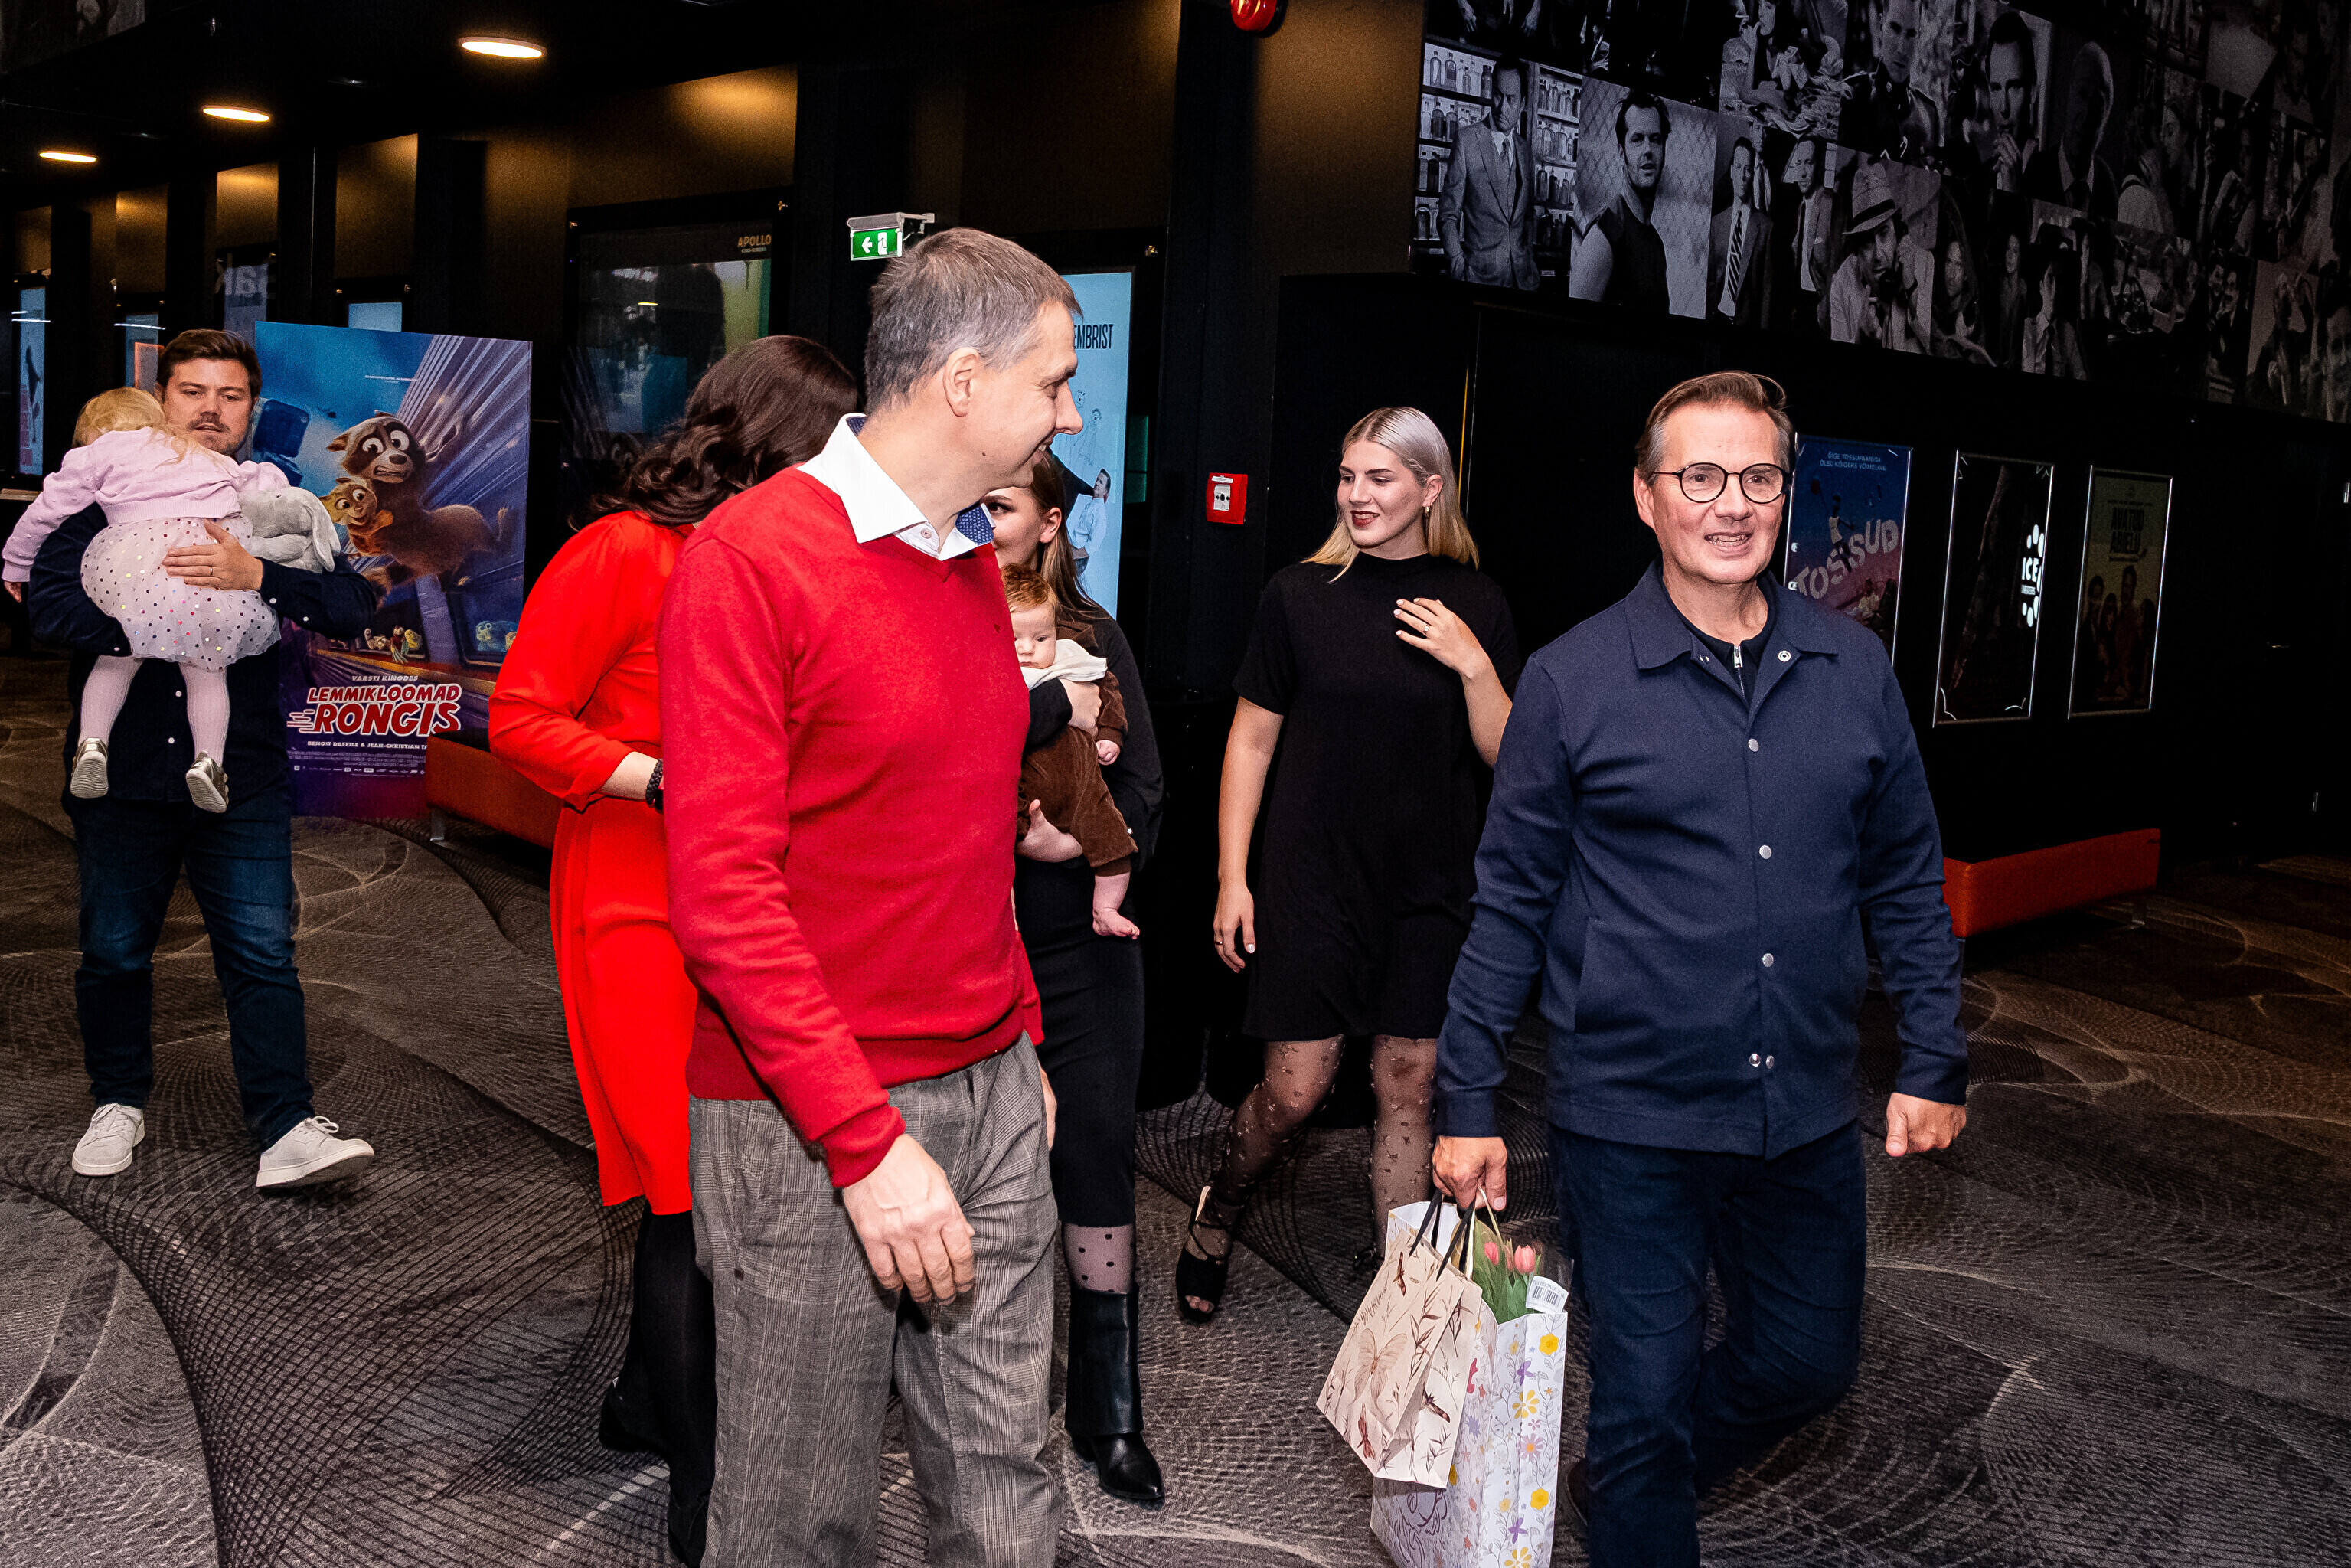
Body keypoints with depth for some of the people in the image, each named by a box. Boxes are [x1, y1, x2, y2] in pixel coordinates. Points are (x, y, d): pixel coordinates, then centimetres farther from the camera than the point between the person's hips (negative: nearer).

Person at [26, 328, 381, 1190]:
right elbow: (48, 602, -7)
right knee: (114, 951, 12)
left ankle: (286, 1129, -5)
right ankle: (119, 1103, 30)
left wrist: (255, 577, -20)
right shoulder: (105, 496, 6)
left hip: (241, 776, 0)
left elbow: (352, 607, -6)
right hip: (122, 770, 1)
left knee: (262, 952, -5)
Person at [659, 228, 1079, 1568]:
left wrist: (1021, 1042, 14)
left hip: (994, 1098, 7)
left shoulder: (975, 561, 12)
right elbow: (723, 889, -18)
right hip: (813, 1125, -6)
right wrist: (867, 1138, -21)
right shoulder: (750, 556, -13)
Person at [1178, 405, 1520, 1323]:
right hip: (1313, 883, -2)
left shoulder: (1475, 608, 3)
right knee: (1295, 1091, -1)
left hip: (1428, 890, 2)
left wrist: (1473, 665, -13)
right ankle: (1216, 1217, 27)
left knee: (1409, 1085, 7)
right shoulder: (1300, 596, -2)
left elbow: (1507, 756, 3)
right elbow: (1251, 738, 2)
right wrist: (1232, 877, -1)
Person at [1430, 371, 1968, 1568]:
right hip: (1632, 1116, -4)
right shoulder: (1571, 682, -7)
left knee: (1811, 1361, 20)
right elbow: (1509, 904, -3)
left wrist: (1934, 1061, 8)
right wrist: (1468, 1104, -4)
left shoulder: (1855, 672, 3)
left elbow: (1906, 879, 12)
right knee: (1648, 1399, 6)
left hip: (1807, 1110, 5)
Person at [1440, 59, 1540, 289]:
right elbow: (1448, 215, 0)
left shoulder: (1526, 150, 14)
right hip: (1480, 276, -4)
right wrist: (1458, 266, -13)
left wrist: (1532, 265, 9)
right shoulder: (1467, 143, 0)